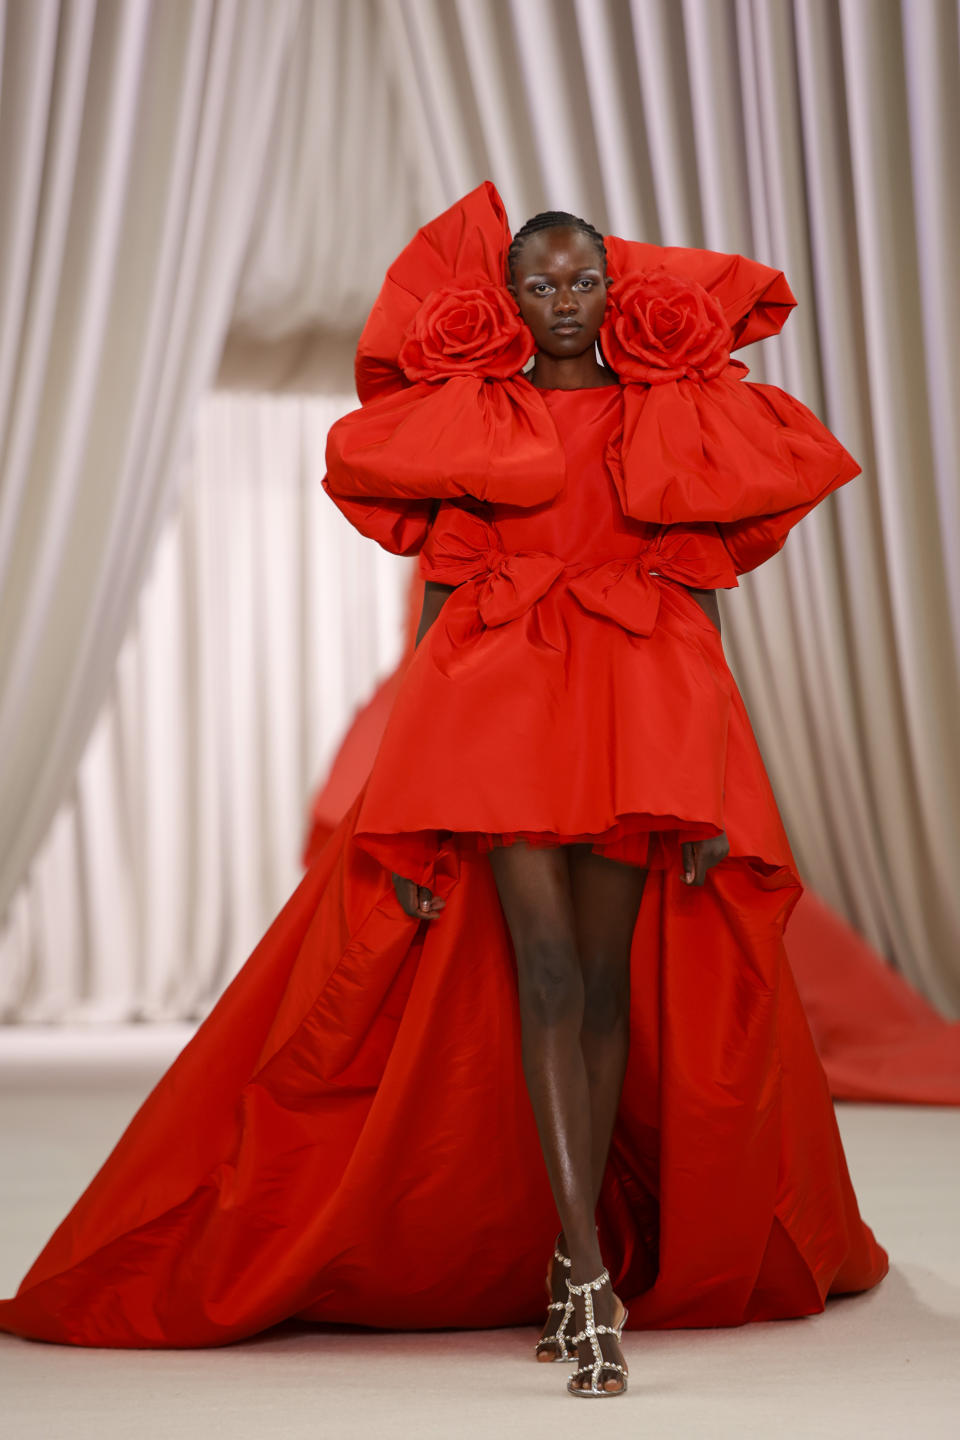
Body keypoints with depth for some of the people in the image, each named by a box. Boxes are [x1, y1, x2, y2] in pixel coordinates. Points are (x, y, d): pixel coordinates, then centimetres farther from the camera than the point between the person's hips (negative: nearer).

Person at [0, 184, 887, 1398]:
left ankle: (575, 1266, 13)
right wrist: (414, 777, 0)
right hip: (494, 704, -1)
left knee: (611, 985, 1)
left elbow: (702, 597, 9)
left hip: (643, 715, 1)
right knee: (546, 971, -14)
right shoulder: (459, 419, 10)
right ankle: (594, 1280, -15)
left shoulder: (676, 421, 11)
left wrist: (710, 779, 2)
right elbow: (437, 597, 7)